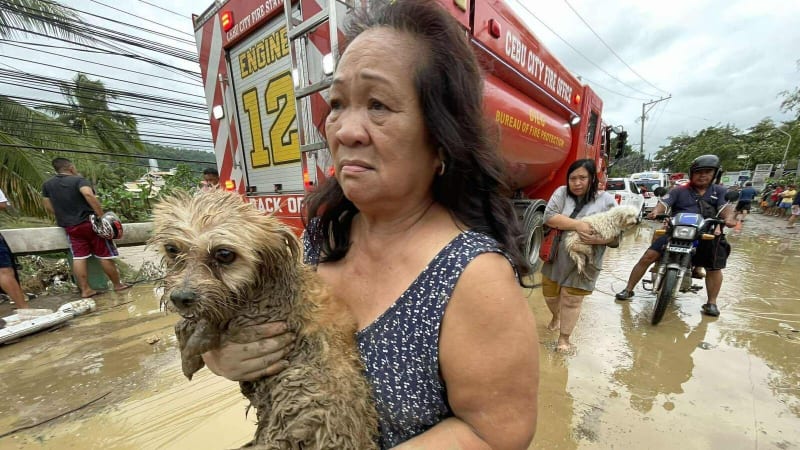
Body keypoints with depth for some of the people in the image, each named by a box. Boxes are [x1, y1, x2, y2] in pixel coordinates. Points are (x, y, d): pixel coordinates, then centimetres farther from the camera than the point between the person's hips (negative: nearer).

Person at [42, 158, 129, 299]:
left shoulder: (47, 185, 11)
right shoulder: (78, 180, -8)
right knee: (105, 256, 2)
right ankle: (117, 285, 11)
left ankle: (85, 290, 5)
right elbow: (88, 194, -28)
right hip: (91, 222, -5)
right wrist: (101, 216, -28)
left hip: (70, 227, 6)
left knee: (79, 257, 5)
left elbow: (48, 206, 15)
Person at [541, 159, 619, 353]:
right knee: (550, 294, 18)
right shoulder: (561, 193, -3)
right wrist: (577, 224, -27)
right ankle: (556, 316, 50)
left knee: (571, 301, 6)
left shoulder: (607, 200, -5)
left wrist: (598, 240, -25)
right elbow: (549, 217, -16)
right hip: (555, 258, 2)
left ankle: (564, 338, 26)